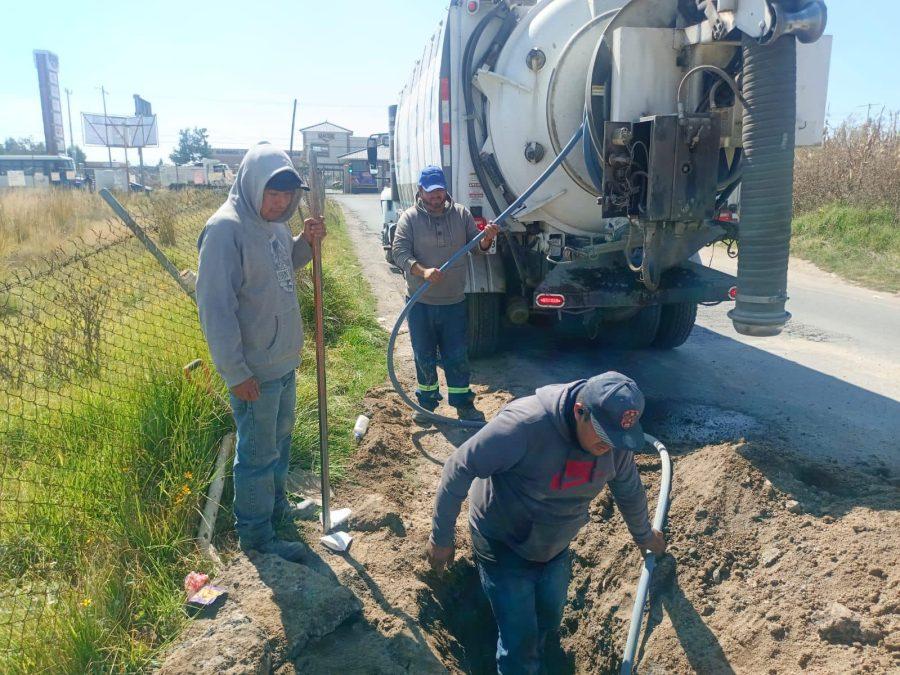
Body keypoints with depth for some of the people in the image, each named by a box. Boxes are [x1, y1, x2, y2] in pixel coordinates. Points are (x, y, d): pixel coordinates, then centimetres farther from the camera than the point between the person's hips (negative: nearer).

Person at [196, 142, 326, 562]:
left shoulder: (274, 222, 4)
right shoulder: (226, 228, -22)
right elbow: (215, 307, -23)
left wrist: (306, 243, 1)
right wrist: (235, 372, -22)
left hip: (285, 360, 9)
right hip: (254, 370, -9)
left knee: (279, 440, 24)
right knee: (257, 453, 6)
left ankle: (276, 503, 45)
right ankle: (256, 534, 23)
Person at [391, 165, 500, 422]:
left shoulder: (461, 214, 1)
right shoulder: (410, 218, -6)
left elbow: (477, 246, 4)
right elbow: (399, 252, -13)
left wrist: (487, 238, -20)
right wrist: (422, 271, -31)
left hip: (455, 302, 1)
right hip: (420, 304, -1)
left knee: (457, 357, 10)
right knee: (424, 356, 13)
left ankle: (463, 403, 24)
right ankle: (427, 402, 30)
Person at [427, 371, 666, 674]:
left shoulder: (615, 439, -16)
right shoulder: (526, 423, -37)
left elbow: (629, 490, 6)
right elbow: (459, 468, -29)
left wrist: (644, 535, 23)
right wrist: (441, 537, -20)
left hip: (556, 547, 6)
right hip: (503, 547, -5)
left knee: (549, 623, 23)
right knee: (520, 640, 1)